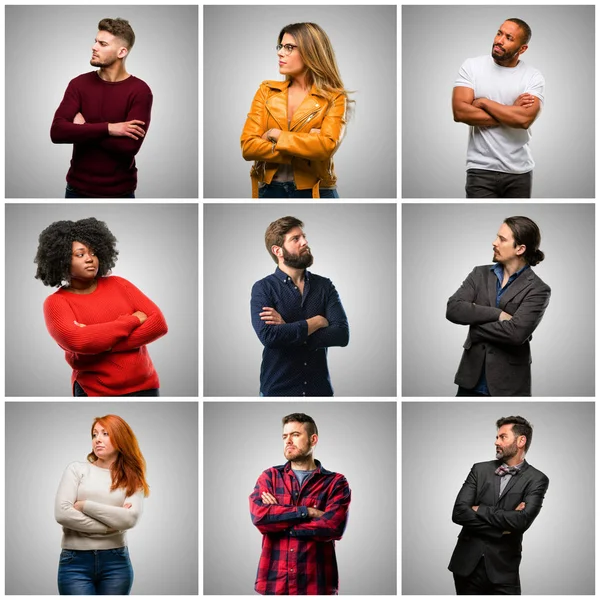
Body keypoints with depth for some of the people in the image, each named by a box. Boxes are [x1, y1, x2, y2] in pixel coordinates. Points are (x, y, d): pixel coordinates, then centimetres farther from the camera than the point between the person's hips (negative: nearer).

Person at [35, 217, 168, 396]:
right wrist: (132, 320, -12)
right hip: (96, 392, -3)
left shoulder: (118, 285, 7)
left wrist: (106, 345, -14)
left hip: (144, 386, 3)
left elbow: (159, 323, -3)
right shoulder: (56, 303, -3)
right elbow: (77, 341, -22)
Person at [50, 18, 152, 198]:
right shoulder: (79, 84, -1)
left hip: (120, 192, -2)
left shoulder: (139, 91, -10)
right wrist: (108, 128, -21)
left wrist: (83, 128, -14)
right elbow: (57, 131, -15)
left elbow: (129, 146, -21)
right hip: (78, 189, 2)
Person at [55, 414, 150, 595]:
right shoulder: (77, 470, 5)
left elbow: (130, 518, -9)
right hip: (75, 561, -2)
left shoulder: (132, 480, 10)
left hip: (116, 562, 2)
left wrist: (84, 505, -9)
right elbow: (62, 513, -8)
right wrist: (109, 525, -7)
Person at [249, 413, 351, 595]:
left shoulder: (335, 483, 3)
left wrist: (277, 521, -8)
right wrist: (307, 512, -12)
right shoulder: (269, 477, 9)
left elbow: (332, 527, -13)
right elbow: (259, 516, -8)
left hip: (316, 584, -2)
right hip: (272, 582, 2)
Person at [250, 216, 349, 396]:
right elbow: (268, 336, -19)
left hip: (320, 388, 2)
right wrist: (316, 322, -11)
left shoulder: (325, 286, 3)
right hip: (277, 389, -2)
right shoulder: (263, 288, -5)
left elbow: (342, 334, -9)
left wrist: (288, 330, -16)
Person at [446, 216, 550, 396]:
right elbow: (453, 309, -6)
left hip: (508, 384, -4)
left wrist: (475, 327, -7)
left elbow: (516, 332, -20)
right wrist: (497, 314, -15)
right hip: (471, 381, 4)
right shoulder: (480, 274, 9)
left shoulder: (537, 290, -6)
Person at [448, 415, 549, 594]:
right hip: (467, 563, 3)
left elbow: (521, 521, -18)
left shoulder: (536, 479, -2)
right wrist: (503, 524, -12)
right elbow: (458, 512, -5)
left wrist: (479, 510, -9)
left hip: (503, 568, -3)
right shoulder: (480, 469, 7)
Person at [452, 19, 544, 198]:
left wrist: (483, 102, -11)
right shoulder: (471, 66, 0)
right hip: (481, 171, -1)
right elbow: (459, 112, -13)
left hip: (519, 172, 1)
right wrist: (511, 113, -11)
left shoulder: (533, 77, 0)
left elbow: (525, 119, -17)